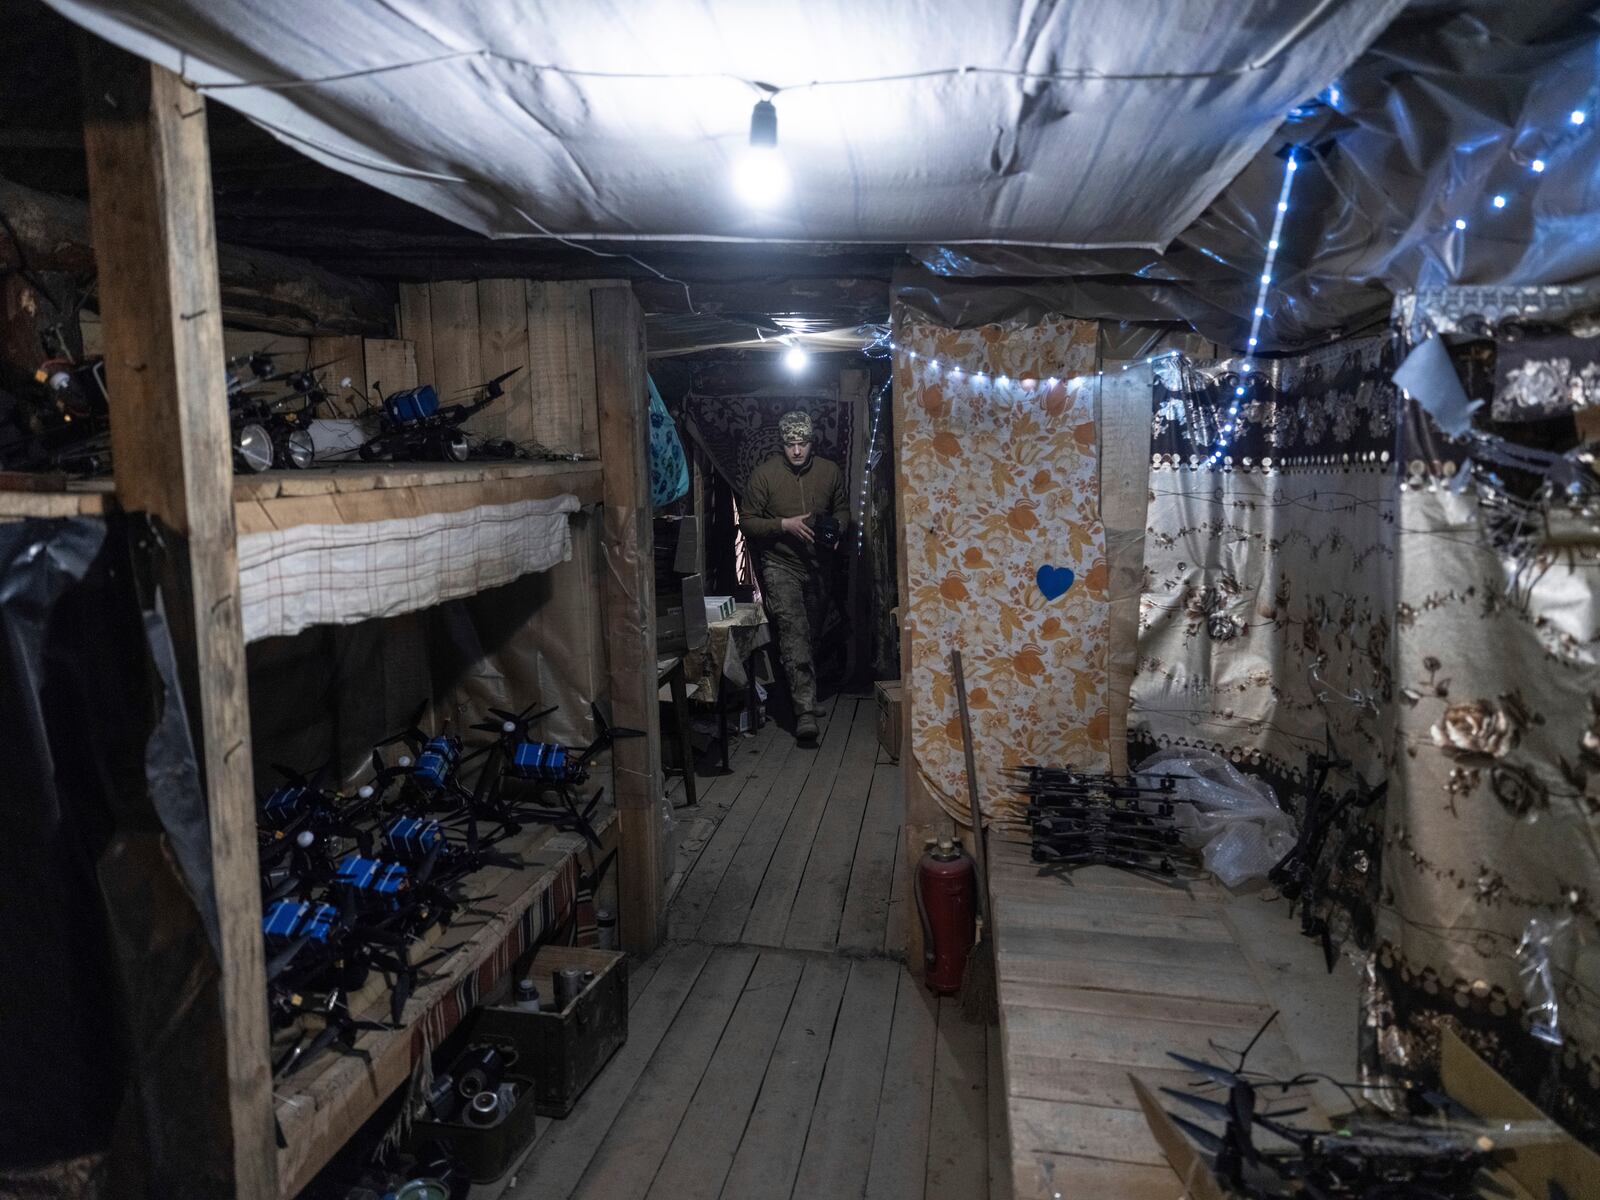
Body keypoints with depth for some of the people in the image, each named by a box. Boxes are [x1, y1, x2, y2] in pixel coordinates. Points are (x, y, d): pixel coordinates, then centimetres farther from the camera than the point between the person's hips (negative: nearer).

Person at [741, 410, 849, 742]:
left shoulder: (830, 472, -1)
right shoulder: (763, 475, -11)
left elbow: (842, 509, 14)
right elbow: (747, 521, -7)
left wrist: (836, 529, -8)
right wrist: (784, 524, -22)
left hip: (816, 566, 4)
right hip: (780, 566, -4)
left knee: (810, 632, 16)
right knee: (793, 629, -21)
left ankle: (805, 698, 37)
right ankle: (806, 710, -26)